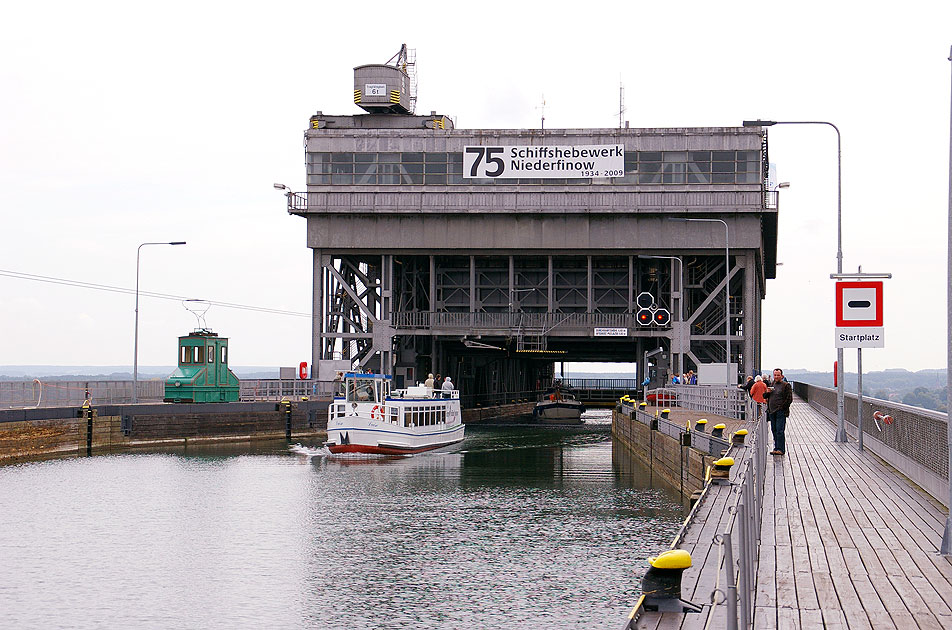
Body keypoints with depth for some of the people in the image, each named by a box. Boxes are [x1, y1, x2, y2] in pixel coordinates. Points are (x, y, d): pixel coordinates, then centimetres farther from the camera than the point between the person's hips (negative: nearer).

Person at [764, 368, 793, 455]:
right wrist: (767, 392, -1)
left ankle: (781, 449, -6)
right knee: (774, 431, 10)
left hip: (781, 412, -7)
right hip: (772, 412, 7)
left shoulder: (786, 385, -4)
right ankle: (776, 448, 16)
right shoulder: (772, 384, 16)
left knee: (780, 431, -9)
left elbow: (789, 399, -8)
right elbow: (764, 396, 21)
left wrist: (782, 408, -12)